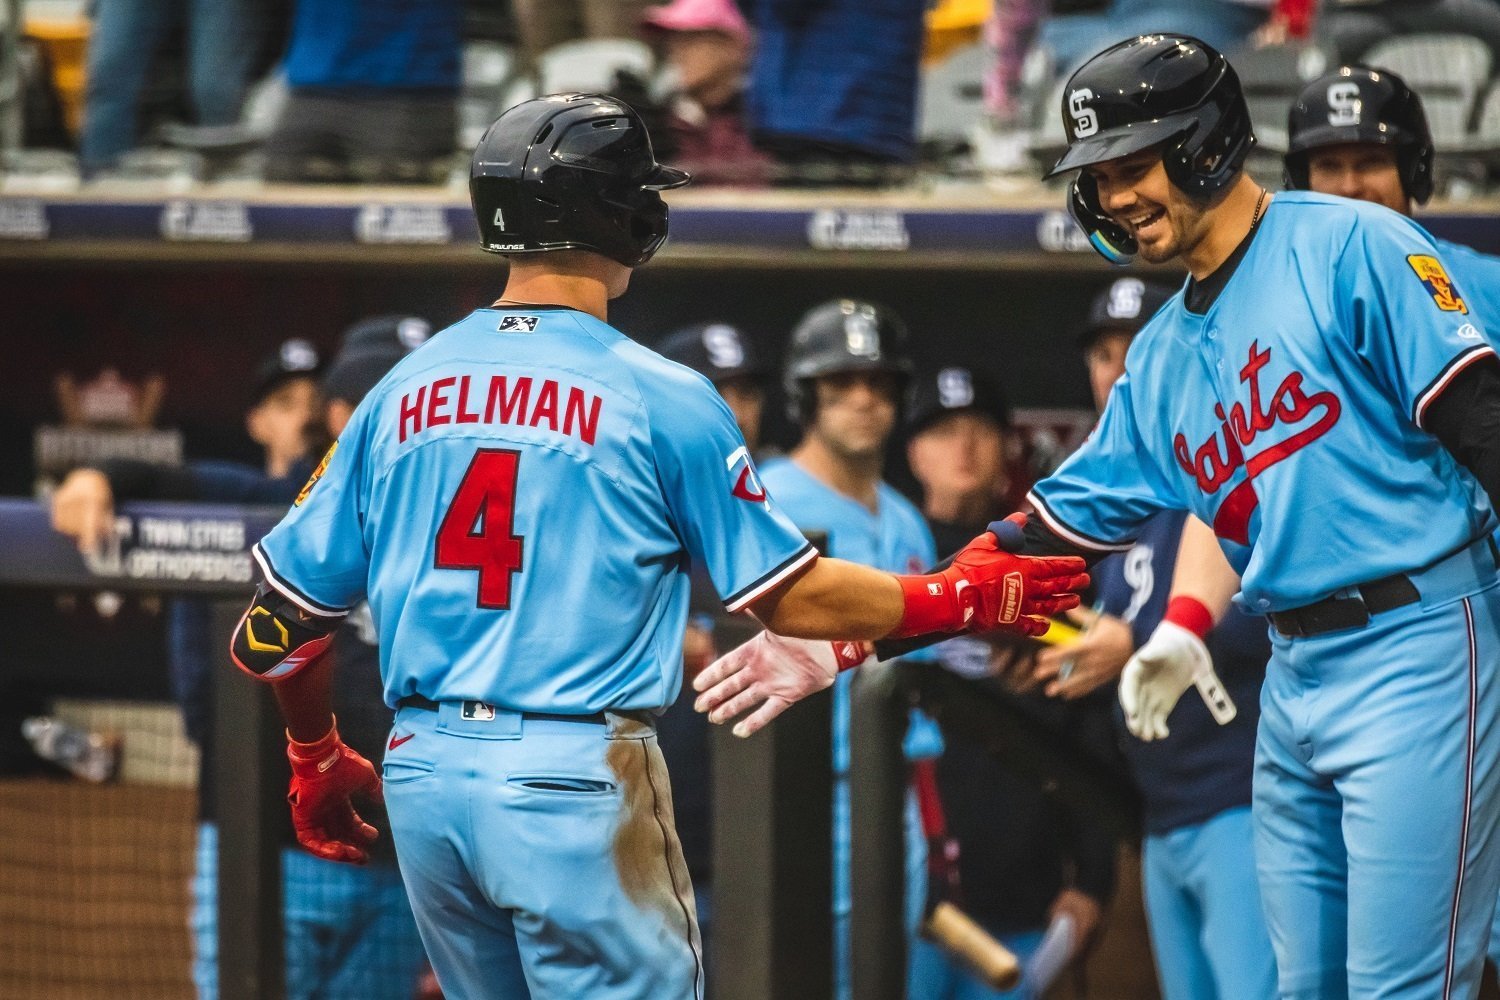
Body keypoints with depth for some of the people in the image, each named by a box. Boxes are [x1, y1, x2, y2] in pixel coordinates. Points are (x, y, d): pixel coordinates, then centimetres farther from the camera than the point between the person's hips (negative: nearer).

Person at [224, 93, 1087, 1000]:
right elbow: (789, 598, 0)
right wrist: (958, 599, 15)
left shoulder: (402, 392, 7)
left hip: (421, 779, 6)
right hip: (576, 781, -5)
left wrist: (316, 756, 26)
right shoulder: (660, 397, -6)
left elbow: (280, 622, 9)